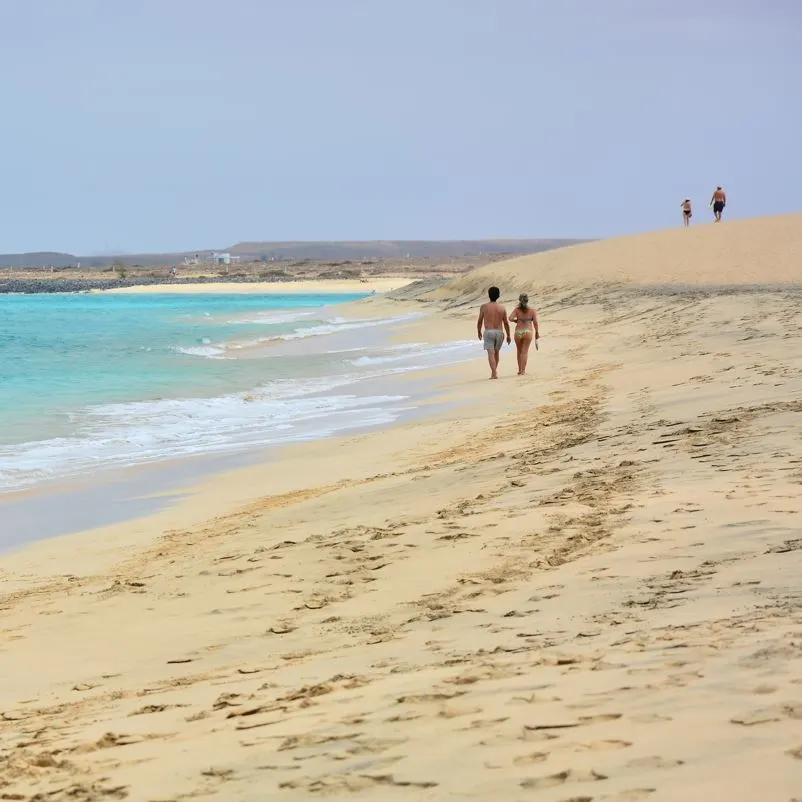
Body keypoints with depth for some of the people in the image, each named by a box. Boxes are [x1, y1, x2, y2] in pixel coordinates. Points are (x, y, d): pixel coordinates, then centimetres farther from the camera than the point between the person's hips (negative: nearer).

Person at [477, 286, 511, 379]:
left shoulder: (484, 307, -4)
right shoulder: (502, 308, 2)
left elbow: (480, 321, 2)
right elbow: (506, 323, 5)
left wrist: (479, 332, 18)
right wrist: (508, 335, 16)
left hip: (488, 332, -3)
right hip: (499, 332, 3)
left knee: (491, 353, -8)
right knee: (496, 352, 21)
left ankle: (494, 373, -20)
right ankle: (494, 371, 30)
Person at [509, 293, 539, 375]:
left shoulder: (517, 309, 2)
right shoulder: (532, 310, 1)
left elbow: (510, 318, -11)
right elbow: (535, 323, -3)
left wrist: (516, 320, 10)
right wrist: (537, 333, 8)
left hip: (518, 332, 1)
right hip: (528, 332, -1)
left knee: (519, 352, 18)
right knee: (525, 352, 0)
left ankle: (520, 370, 23)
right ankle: (523, 370, -11)